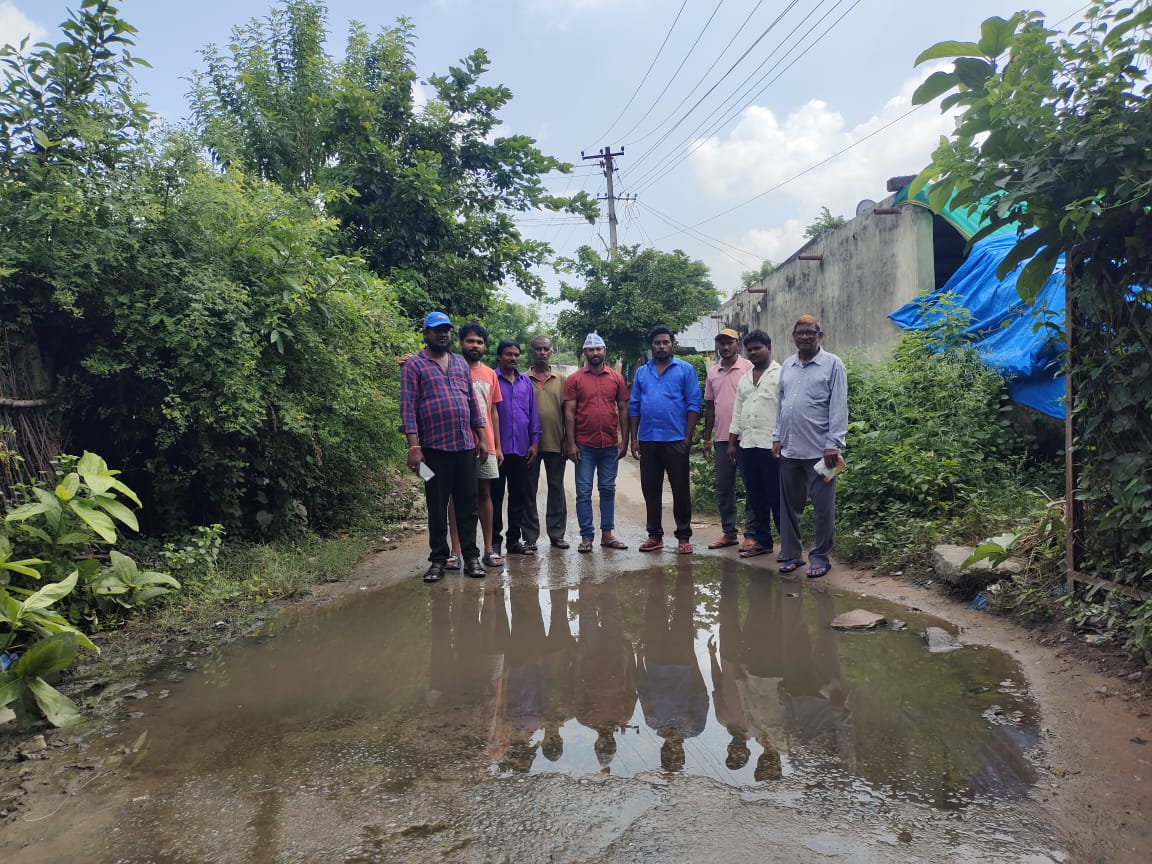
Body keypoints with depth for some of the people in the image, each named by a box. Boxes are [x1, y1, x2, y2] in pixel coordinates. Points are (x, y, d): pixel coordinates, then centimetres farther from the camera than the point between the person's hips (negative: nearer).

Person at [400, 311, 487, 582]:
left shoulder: (461, 363, 15)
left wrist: (482, 438, 11)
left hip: (465, 446, 4)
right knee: (437, 507, 5)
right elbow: (408, 407, -7)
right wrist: (414, 447, -15)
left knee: (467, 505, 8)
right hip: (434, 447, -4)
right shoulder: (414, 365, -1)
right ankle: (438, 559, 16)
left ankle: (471, 557, 16)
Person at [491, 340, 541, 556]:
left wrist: (534, 442, 7)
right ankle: (494, 541, 11)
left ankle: (514, 539, 20)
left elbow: (532, 413, 12)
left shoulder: (526, 381, 10)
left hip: (521, 448, 4)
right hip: (498, 447, -4)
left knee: (519, 495, 10)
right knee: (495, 495, 3)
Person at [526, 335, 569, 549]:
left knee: (556, 488, 8)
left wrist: (567, 441, 0)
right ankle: (531, 535, 13)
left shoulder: (561, 379, 7)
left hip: (555, 443, 1)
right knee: (529, 489, 5)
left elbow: (567, 411, 6)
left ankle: (557, 534, 16)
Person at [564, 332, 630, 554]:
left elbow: (623, 410, 8)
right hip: (584, 445, -2)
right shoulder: (574, 379, 0)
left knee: (608, 490, 10)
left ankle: (607, 534, 19)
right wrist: (571, 444, -8)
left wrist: (624, 441, 2)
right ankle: (586, 536, 8)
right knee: (584, 492, 1)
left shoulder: (616, 378, 6)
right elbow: (569, 413, -2)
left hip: (610, 445, 2)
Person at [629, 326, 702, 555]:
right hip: (647, 440, 4)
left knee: (681, 490, 1)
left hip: (676, 440, -4)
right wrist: (634, 439, 6)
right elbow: (634, 407, 12)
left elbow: (693, 404, -3)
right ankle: (655, 535, 20)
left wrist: (688, 437, -9)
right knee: (650, 490, 9)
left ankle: (684, 536, 11)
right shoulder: (641, 372, 12)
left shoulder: (685, 370, 2)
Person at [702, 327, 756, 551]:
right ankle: (729, 532, 21)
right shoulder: (712, 372, 12)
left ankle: (751, 534, 8)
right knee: (723, 489, 10)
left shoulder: (749, 368, -4)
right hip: (721, 438, 5)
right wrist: (707, 438, 13)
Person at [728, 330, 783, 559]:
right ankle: (761, 540, 20)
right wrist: (731, 443, 15)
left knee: (777, 498, -3)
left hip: (772, 446, -7)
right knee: (755, 498, 11)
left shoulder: (781, 375, -4)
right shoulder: (745, 379, 18)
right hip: (747, 445, 7)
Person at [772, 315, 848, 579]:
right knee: (789, 505, 11)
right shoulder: (787, 366, 13)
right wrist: (777, 437, 10)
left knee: (823, 508, 3)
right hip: (789, 449, 5)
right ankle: (791, 554, 21)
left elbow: (839, 408, -7)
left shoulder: (832, 364, -3)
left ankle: (820, 557, 15)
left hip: (819, 450, -5)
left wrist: (833, 445, -13)